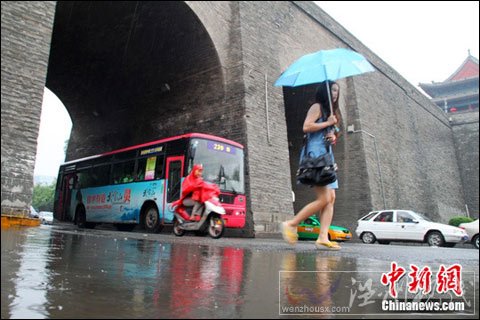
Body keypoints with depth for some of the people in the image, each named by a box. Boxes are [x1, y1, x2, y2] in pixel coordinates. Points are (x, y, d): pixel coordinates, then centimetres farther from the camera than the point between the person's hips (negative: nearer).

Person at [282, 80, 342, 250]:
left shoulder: (331, 111, 26)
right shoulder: (317, 107, 0)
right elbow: (306, 127, -15)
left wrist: (333, 137, 7)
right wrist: (327, 123, -7)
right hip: (315, 155, -9)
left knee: (331, 198, -2)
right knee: (324, 199, -15)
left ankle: (323, 238, -5)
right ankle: (291, 224, -6)